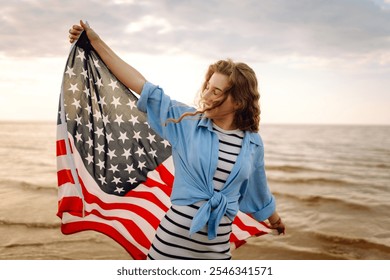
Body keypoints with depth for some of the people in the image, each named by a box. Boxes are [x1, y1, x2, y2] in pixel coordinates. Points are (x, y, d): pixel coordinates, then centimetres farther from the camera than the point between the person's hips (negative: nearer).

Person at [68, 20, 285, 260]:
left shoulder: (253, 143, 0)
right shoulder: (185, 121, -4)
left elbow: (257, 188, 18)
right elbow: (140, 85, -5)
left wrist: (274, 219, 34)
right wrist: (97, 42, -4)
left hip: (217, 247, 2)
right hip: (173, 240, -1)